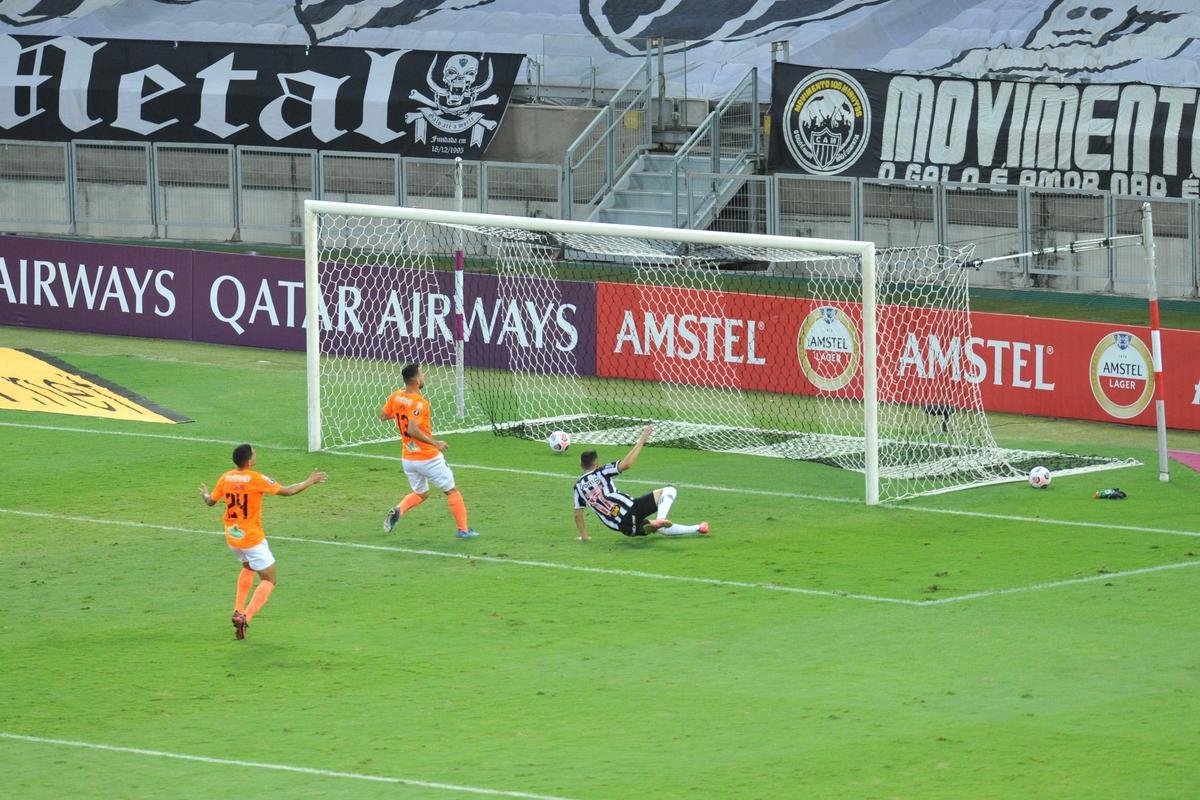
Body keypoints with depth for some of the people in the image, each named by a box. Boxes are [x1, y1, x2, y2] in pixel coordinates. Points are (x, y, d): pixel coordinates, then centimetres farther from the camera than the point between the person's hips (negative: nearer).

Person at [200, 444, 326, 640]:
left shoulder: (225, 478, -2)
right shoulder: (256, 479, -18)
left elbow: (211, 501, 11)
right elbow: (287, 491, -12)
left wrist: (205, 495, 36)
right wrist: (310, 482, 2)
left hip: (232, 538, 6)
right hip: (252, 540, -6)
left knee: (248, 568, 34)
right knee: (269, 580, 3)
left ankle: (238, 611, 22)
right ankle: (245, 617, -16)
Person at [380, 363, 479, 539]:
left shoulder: (395, 397, -1)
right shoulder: (419, 403, -23)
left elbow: (383, 416, 14)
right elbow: (413, 430, -33)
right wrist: (435, 443, -28)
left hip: (408, 458, 7)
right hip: (428, 458, -7)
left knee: (420, 494, 23)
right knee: (452, 491, 10)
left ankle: (397, 511, -4)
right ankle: (463, 530, 14)